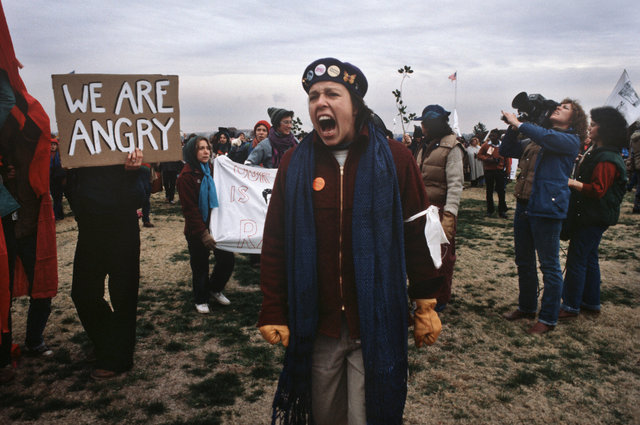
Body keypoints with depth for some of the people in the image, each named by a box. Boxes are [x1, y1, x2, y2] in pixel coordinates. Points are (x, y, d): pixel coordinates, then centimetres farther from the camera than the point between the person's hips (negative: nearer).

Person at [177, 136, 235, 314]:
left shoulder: (210, 169, 8)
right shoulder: (186, 175, -13)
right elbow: (190, 209, -15)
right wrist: (203, 233, -18)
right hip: (197, 230, -5)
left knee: (228, 259, 3)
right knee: (200, 266, 8)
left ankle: (215, 288, 29)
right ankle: (201, 300, 30)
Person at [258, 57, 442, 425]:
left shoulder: (394, 159, -3)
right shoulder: (295, 164, 2)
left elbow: (419, 235, -1)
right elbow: (275, 243, 3)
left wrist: (426, 306, 0)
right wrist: (274, 312, 0)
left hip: (377, 325, -2)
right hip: (316, 326, 3)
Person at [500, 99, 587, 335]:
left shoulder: (570, 141, -4)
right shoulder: (533, 141, 16)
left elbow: (548, 137, -23)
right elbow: (506, 150, 17)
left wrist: (519, 124, -14)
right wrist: (513, 127, 2)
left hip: (547, 208, -7)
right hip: (523, 206, 7)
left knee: (549, 265, 1)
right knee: (524, 261, 16)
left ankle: (548, 318, 12)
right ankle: (527, 307, 31)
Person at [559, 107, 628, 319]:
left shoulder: (606, 160, -20)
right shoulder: (596, 152, 13)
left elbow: (598, 190, -26)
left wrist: (572, 183, -27)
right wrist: (582, 164, 13)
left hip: (594, 218, -11)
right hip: (590, 216, 11)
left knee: (576, 259, -5)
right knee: (589, 258, 17)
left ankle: (571, 306, 3)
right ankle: (591, 302, 28)